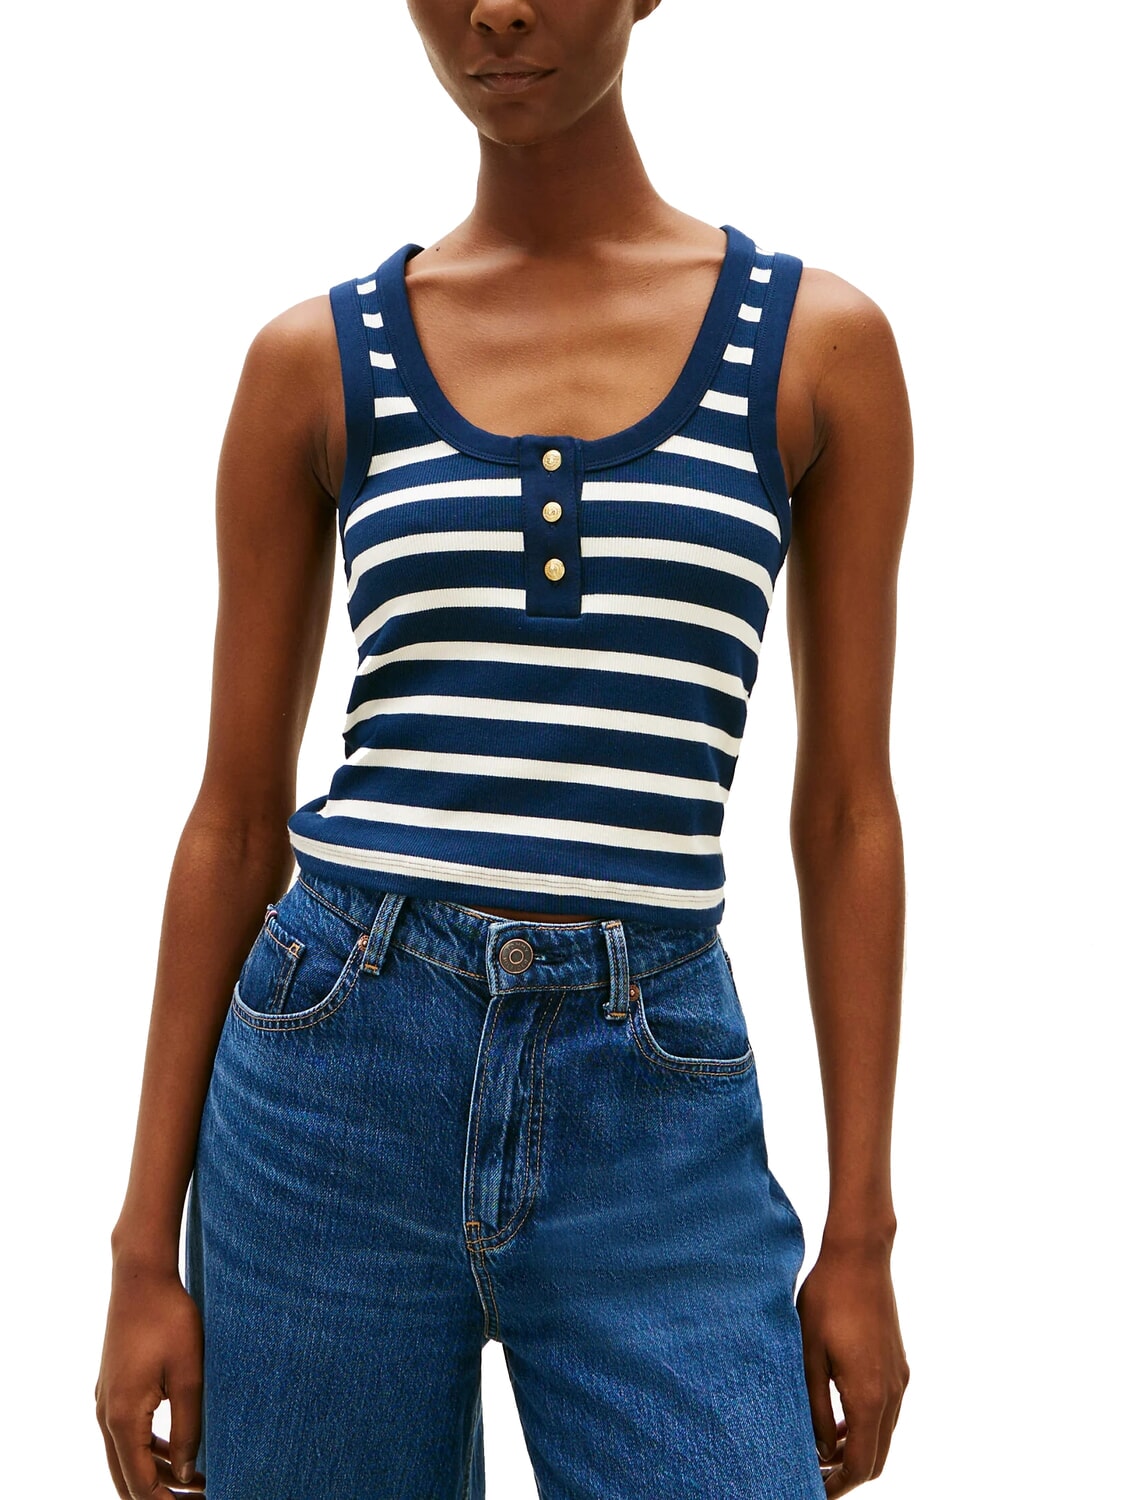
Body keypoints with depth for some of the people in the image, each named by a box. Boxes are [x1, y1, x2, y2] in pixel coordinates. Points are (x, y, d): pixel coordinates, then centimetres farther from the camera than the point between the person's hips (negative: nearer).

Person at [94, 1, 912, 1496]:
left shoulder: (823, 340, 4)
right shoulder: (314, 362, 4)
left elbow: (849, 811, 4)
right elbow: (234, 820, 6)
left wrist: (862, 1235, 2)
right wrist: (146, 1249, 5)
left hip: (654, 1119, 0)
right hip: (337, 1085, 1)